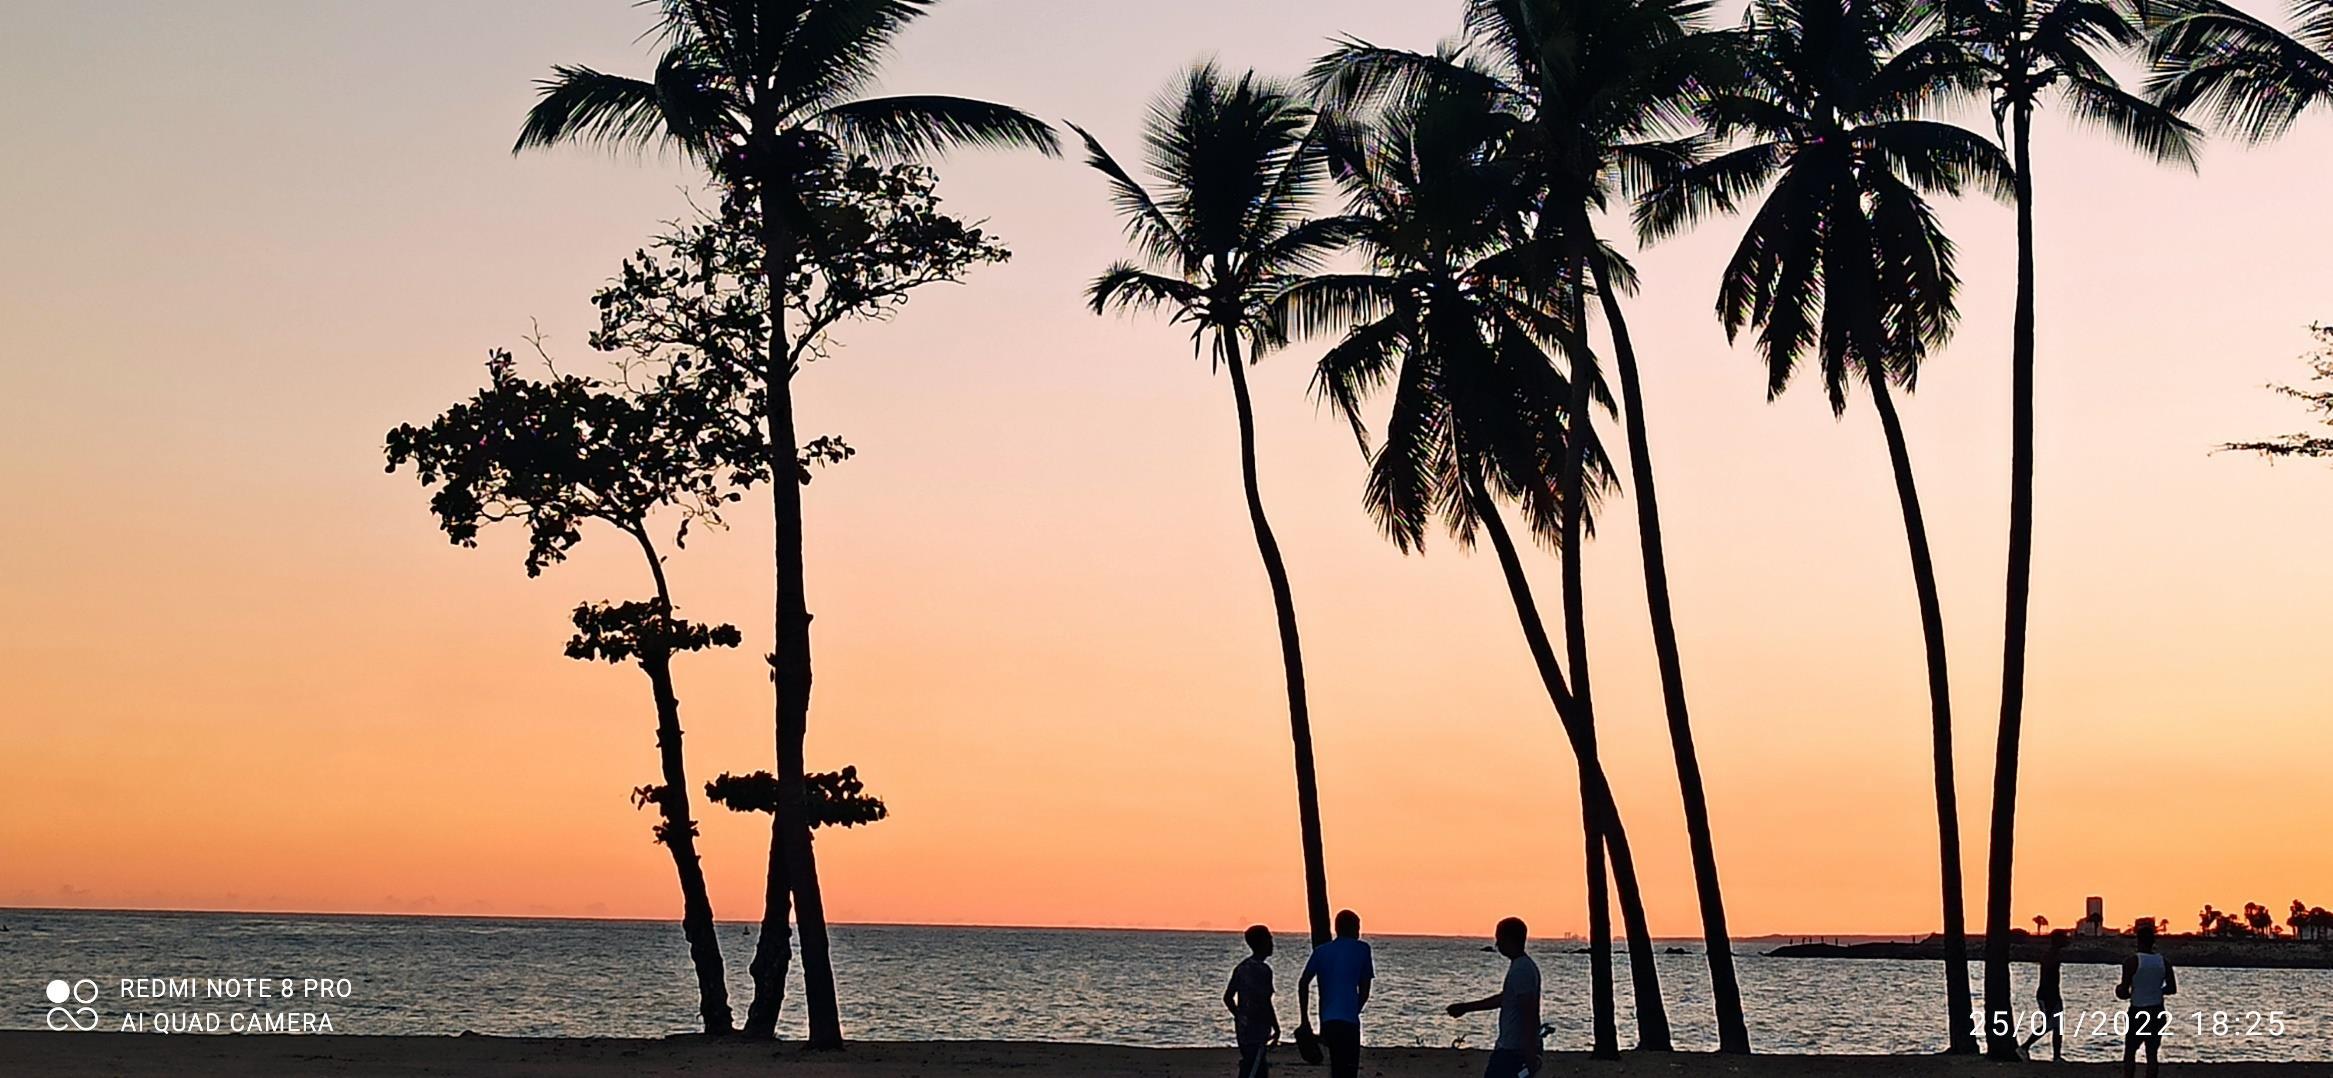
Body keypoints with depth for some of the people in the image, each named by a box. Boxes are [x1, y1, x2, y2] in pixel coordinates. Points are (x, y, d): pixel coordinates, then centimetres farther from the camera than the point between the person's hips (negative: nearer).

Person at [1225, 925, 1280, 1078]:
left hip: (1242, 1027, 9)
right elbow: (1265, 1003, -18)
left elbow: (1228, 998, 14)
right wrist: (1276, 1029, -9)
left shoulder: (1241, 968, 11)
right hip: (1257, 1030, -9)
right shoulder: (1263, 970, -15)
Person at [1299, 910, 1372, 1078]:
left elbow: (1303, 983, 5)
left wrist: (1304, 1018, 11)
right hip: (1349, 1020, -5)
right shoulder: (1361, 949, 5)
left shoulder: (1321, 951, 13)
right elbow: (1364, 990, 7)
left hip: (1327, 1020, 5)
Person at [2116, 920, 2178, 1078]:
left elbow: (2123, 992, -13)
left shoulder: (2132, 962, -12)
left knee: (2130, 1052, 5)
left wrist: (2124, 993, 9)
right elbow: (2172, 989, 3)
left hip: (2138, 1012, -4)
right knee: (2152, 1053, 8)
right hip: (2158, 1013, 4)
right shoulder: (2163, 962, 2)